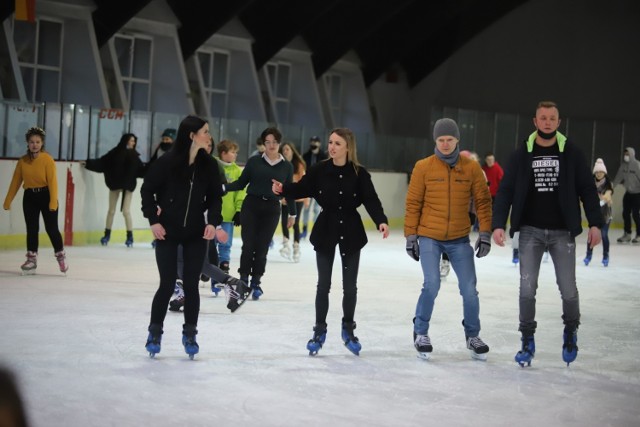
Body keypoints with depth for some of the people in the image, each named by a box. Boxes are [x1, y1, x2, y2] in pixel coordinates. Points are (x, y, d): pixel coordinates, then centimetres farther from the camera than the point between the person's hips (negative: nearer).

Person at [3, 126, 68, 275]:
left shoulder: (47, 159, -14)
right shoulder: (23, 161, -1)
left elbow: (52, 181, -17)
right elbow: (15, 182, 4)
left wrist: (53, 201, -25)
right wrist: (8, 201, 4)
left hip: (46, 195, -3)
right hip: (29, 197, 4)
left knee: (51, 229, 0)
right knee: (31, 229, 5)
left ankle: (61, 256, 19)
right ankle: (31, 260, 12)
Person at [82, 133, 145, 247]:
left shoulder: (134, 155, 1)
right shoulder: (115, 153, -4)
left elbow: (141, 170, 1)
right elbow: (101, 163, -2)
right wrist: (88, 163, -6)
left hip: (128, 186, 0)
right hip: (115, 183, 0)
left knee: (126, 211, -3)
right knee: (111, 210, 9)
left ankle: (130, 236, 6)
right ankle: (107, 234, 20)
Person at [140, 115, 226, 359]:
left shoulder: (209, 165, -4)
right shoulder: (167, 162, -14)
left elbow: (215, 197, 5)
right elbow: (147, 190, -4)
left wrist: (213, 222, -9)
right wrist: (153, 220, -9)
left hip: (196, 234, 3)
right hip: (167, 233, -3)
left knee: (191, 285, 3)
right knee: (167, 284, 0)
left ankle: (190, 334, 18)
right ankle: (155, 332, 18)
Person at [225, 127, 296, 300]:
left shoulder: (287, 166, 6)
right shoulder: (254, 161, 2)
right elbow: (241, 183, 4)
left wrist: (292, 214, 14)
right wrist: (224, 187, -11)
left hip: (271, 209, 1)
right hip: (251, 205, -1)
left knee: (262, 247, 2)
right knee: (248, 245, -5)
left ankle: (256, 282, 13)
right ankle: (243, 280, 6)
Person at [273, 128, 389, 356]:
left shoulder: (359, 174, -10)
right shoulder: (319, 170, -8)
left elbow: (371, 200, -14)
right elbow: (302, 188, -5)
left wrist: (381, 221, -30)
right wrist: (283, 189, -24)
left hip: (351, 232, 0)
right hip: (325, 230, 0)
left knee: (350, 285, 10)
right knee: (323, 284, 6)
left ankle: (348, 329, 28)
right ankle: (319, 330, 19)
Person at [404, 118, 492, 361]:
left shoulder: (471, 167, -1)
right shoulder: (423, 167, -4)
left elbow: (483, 201, 3)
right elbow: (413, 203, 0)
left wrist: (485, 234, -1)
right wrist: (411, 236, -1)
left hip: (459, 240, 2)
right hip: (429, 238, -2)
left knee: (469, 289, 0)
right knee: (431, 284, -14)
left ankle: (473, 336, 22)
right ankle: (421, 333, 7)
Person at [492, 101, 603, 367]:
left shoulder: (571, 153, 0)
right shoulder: (522, 154, 1)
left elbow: (587, 189, 2)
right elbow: (506, 190, 0)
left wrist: (595, 223, -3)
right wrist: (498, 224, -9)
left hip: (562, 231, 0)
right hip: (530, 230, 1)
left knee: (568, 288, 1)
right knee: (527, 287, -2)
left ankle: (571, 331, 27)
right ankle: (527, 341, 10)